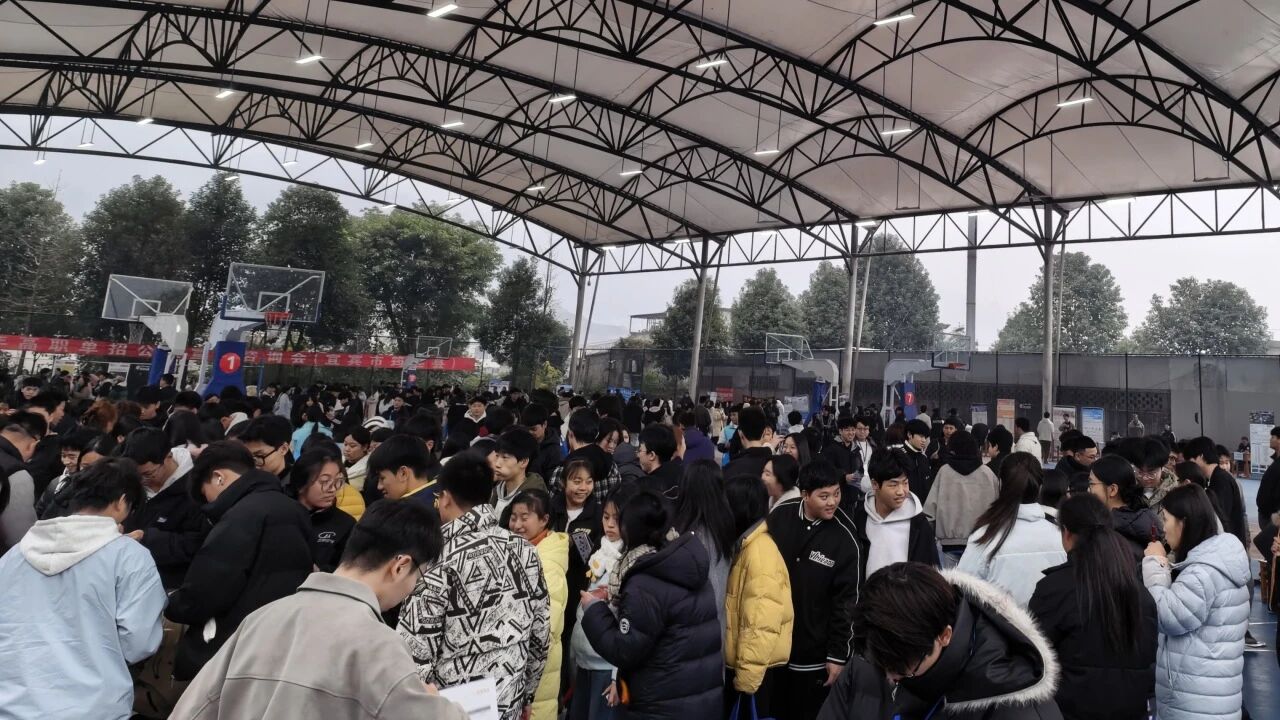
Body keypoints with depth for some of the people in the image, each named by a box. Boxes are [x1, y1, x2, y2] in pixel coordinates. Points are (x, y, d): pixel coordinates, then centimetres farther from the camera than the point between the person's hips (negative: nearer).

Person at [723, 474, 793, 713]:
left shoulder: (761, 553, -23)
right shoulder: (744, 545, 7)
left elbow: (762, 625, -25)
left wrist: (747, 675, -20)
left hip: (755, 668, -9)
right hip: (739, 662, 9)